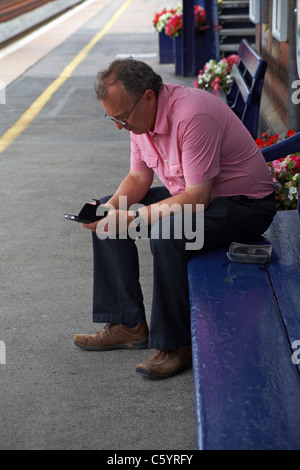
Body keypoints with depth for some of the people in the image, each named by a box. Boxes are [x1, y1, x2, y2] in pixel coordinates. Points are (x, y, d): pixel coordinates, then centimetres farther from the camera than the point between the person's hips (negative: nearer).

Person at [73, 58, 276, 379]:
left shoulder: (192, 115, -30)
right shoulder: (140, 115, -3)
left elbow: (197, 198, -31)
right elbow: (139, 177, 7)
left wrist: (132, 218, -29)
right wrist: (111, 208, -13)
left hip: (245, 204, -9)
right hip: (188, 194, 10)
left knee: (166, 233, -34)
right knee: (107, 213, 5)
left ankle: (175, 345, -18)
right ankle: (127, 325, 7)